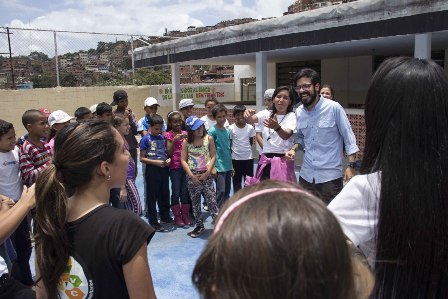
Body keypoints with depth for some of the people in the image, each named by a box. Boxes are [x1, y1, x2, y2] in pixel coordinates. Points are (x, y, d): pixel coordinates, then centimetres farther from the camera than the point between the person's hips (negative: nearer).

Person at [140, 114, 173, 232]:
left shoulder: (162, 138, 6)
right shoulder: (146, 139, -8)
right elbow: (142, 158, -8)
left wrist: (168, 159, -4)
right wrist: (156, 162, -18)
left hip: (164, 169, 5)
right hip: (152, 169, -5)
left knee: (165, 194, 16)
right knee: (152, 196, 4)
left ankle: (165, 216, 33)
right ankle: (153, 221, 14)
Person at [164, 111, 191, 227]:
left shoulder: (185, 133, 10)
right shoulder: (168, 135, -1)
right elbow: (168, 153, -7)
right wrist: (174, 140, -18)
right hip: (175, 167, -3)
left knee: (185, 191, 8)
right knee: (176, 192, 1)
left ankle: (185, 214, 20)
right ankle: (177, 216, 13)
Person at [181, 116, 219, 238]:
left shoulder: (209, 139, -1)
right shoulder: (186, 142, 0)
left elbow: (213, 156, -1)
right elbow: (183, 160, -1)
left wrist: (207, 173, -10)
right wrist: (192, 175, -10)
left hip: (206, 175, -1)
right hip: (192, 176, 2)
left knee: (212, 201, -6)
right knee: (195, 203, 11)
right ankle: (199, 226, 25)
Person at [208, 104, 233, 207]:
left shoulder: (227, 131, 11)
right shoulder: (212, 131, -8)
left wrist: (231, 166, 17)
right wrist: (213, 167, -14)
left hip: (228, 166, 7)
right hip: (219, 167, -6)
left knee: (227, 191, 12)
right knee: (221, 191, -5)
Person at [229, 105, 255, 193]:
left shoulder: (250, 128, -3)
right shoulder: (231, 128, -8)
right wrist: (229, 160, -2)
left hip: (248, 158, 2)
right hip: (236, 159, -2)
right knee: (236, 182, 9)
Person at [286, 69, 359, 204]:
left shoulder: (334, 108, -11)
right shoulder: (299, 112, 5)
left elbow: (349, 138, -6)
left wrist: (351, 166, -11)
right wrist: (293, 149, -3)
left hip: (330, 176, -5)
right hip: (306, 175, 5)